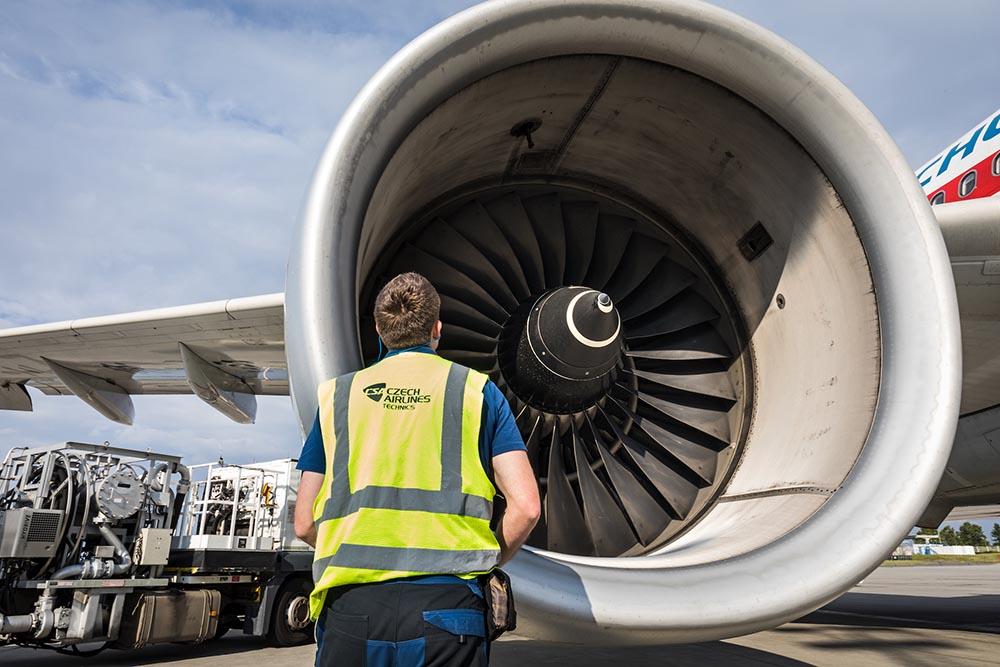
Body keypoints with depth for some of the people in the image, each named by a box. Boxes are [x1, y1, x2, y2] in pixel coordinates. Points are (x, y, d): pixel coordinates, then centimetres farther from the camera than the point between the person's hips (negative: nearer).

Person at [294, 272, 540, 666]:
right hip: (446, 604, -1)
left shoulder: (337, 395, 12)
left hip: (351, 608, 2)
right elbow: (525, 507, -1)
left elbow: (305, 524, 12)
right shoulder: (477, 389, 7)